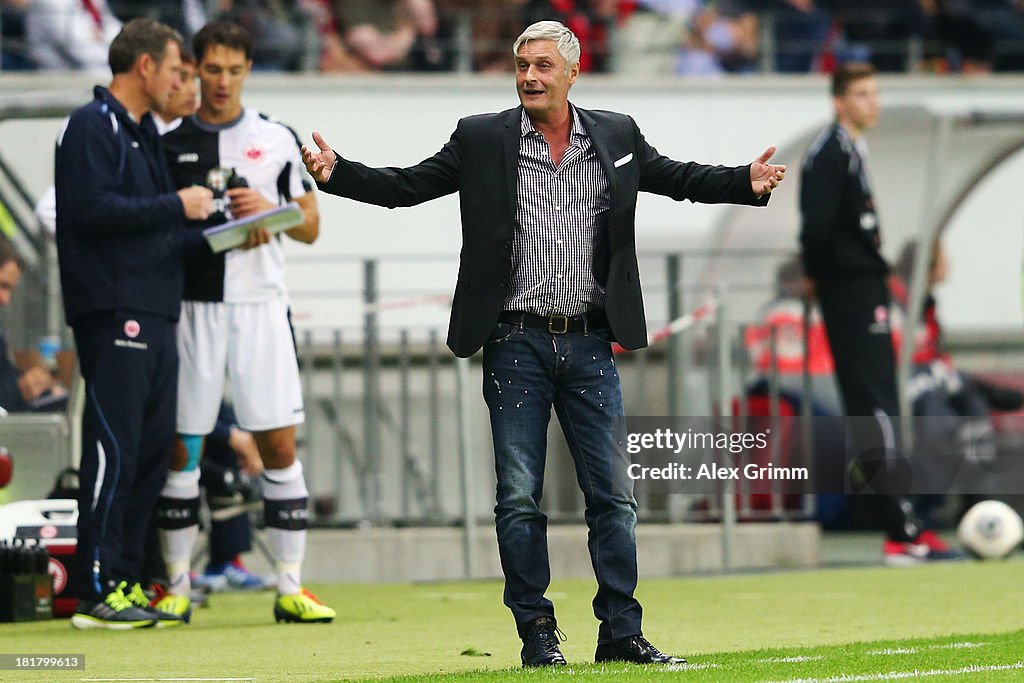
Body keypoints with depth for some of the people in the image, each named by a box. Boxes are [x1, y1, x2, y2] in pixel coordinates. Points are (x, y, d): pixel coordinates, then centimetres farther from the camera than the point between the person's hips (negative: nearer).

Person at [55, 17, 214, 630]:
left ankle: (126, 581, 12)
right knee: (114, 448, -11)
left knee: (152, 450, 8)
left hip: (155, 314, 10)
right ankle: (98, 591, -10)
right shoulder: (93, 126, -7)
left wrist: (199, 214, 8)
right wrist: (176, 206, -13)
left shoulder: (143, 132, 23)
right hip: (113, 311, -10)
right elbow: (93, 210, -19)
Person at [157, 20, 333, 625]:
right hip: (193, 306, 0)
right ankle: (178, 587, 9)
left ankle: (290, 589, 1)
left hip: (261, 306, 0)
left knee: (279, 444, -3)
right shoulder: (170, 143, 6)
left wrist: (268, 211, -9)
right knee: (183, 448, 1)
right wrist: (195, 231, -9)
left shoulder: (277, 140, 7)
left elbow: (310, 227, 10)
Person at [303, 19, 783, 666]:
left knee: (613, 494, 2)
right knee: (519, 496, 1)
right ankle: (537, 632, 8)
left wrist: (746, 182, 0)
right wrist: (335, 173, -10)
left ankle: (621, 631, 9)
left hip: (589, 343, 1)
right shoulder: (481, 139, 2)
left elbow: (677, 177, 15)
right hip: (516, 343, -1)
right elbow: (407, 186, 3)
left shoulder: (617, 136, 7)